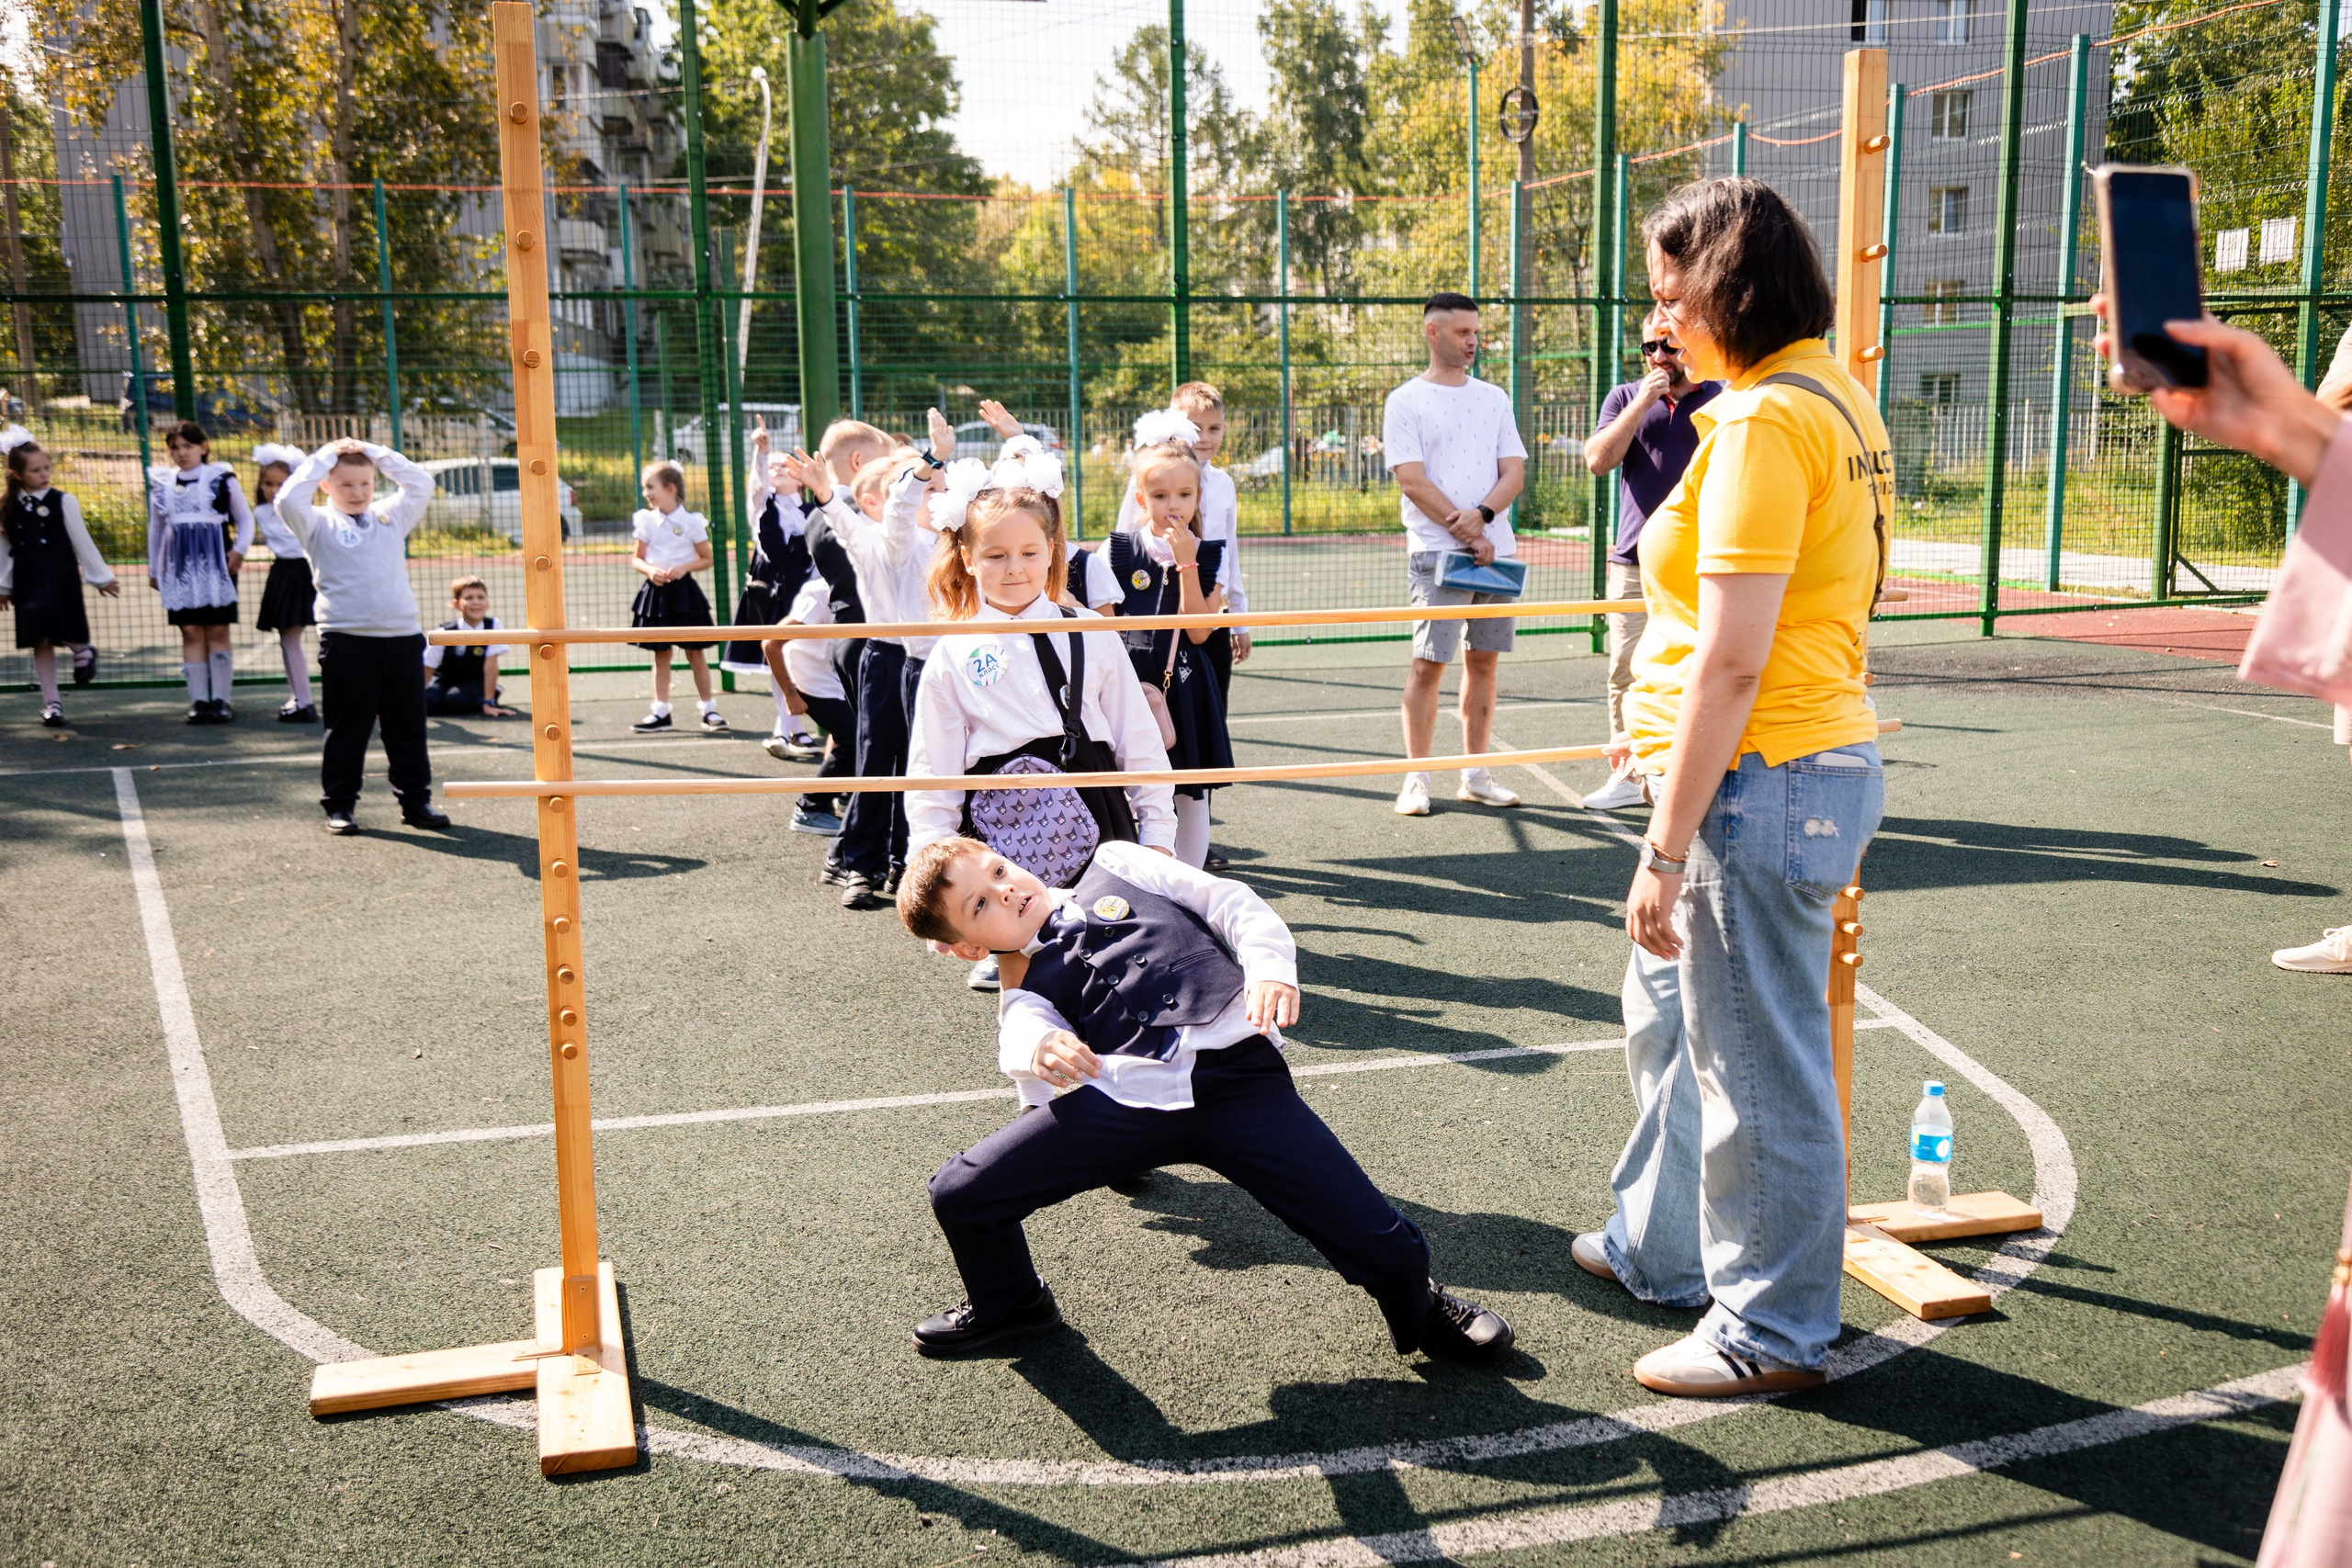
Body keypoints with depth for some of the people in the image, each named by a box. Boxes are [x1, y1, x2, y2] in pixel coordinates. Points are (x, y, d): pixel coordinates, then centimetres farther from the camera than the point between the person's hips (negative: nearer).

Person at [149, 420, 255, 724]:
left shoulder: (221, 478, 2)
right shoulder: (162, 483, 10)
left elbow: (245, 519, 8)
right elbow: (155, 528, 19)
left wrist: (240, 549, -6)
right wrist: (153, 569, 21)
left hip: (215, 562, -2)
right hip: (180, 566, 2)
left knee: (217, 631, -3)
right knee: (191, 632, 0)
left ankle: (220, 699, 0)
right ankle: (198, 700, 2)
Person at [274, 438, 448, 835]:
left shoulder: (391, 517, 15)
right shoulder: (319, 525, 4)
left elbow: (422, 484, 10)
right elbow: (289, 500, -13)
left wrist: (376, 453, 8)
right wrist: (323, 457, -5)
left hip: (402, 635, 3)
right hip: (346, 640, -3)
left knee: (408, 727, 9)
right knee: (347, 728, 3)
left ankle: (415, 800, 17)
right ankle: (339, 805, 12)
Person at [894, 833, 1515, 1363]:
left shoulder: (1114, 866, 25)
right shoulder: (1026, 991, 20)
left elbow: (1232, 904, 18)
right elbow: (1026, 1037, -3)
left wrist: (1269, 965, -2)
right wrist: (1042, 1050, -28)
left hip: (1237, 1072, -1)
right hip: (1124, 1095, 1)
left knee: (1388, 1253, -10)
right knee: (961, 1195, -7)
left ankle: (1417, 1309, 28)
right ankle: (1008, 1305, 27)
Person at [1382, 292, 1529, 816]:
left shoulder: (1494, 398, 15)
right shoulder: (1406, 401, 0)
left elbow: (1514, 472, 7)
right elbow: (1413, 481, -8)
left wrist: (1482, 515, -12)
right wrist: (1465, 532, -13)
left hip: (1496, 550, 5)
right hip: (1437, 551, -5)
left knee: (1484, 660, 7)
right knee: (1428, 663, -7)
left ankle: (1476, 775, 14)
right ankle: (1416, 779, 0)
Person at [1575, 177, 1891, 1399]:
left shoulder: (1763, 420, -18)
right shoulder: (1833, 396, 12)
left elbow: (1731, 661, -23)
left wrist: (1666, 849, -20)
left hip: (1760, 780, -10)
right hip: (1820, 758, 10)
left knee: (1758, 1064, 4)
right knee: (1673, 1013, 24)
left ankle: (1772, 1330, 20)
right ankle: (1663, 1246, 41)